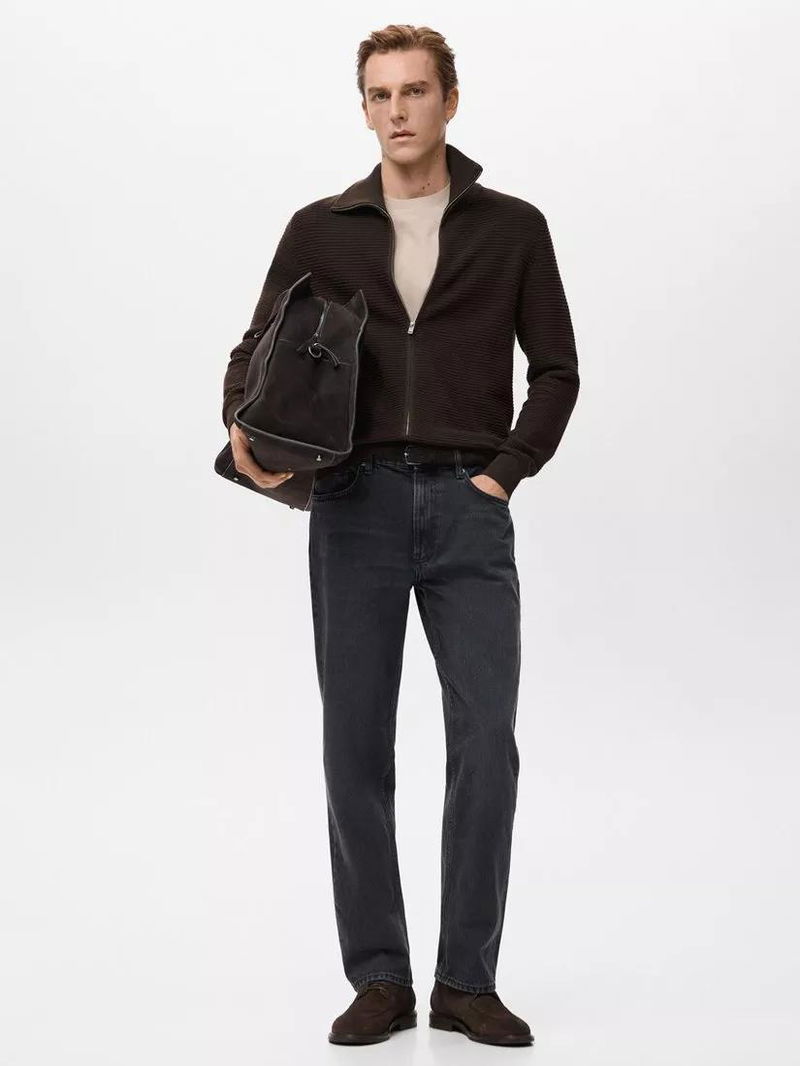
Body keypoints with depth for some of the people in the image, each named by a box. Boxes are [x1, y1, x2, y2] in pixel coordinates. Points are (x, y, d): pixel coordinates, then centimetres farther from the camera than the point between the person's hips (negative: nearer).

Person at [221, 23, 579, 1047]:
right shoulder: (320, 230, 9)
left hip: (469, 511, 0)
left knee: (485, 747, -6)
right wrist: (247, 429, -12)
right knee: (356, 749, 0)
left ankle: (467, 982, 6)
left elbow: (556, 368, 9)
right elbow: (259, 349, 8)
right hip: (356, 509, 1)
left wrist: (508, 468, -3)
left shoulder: (512, 228, 7)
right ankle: (379, 980, 10)